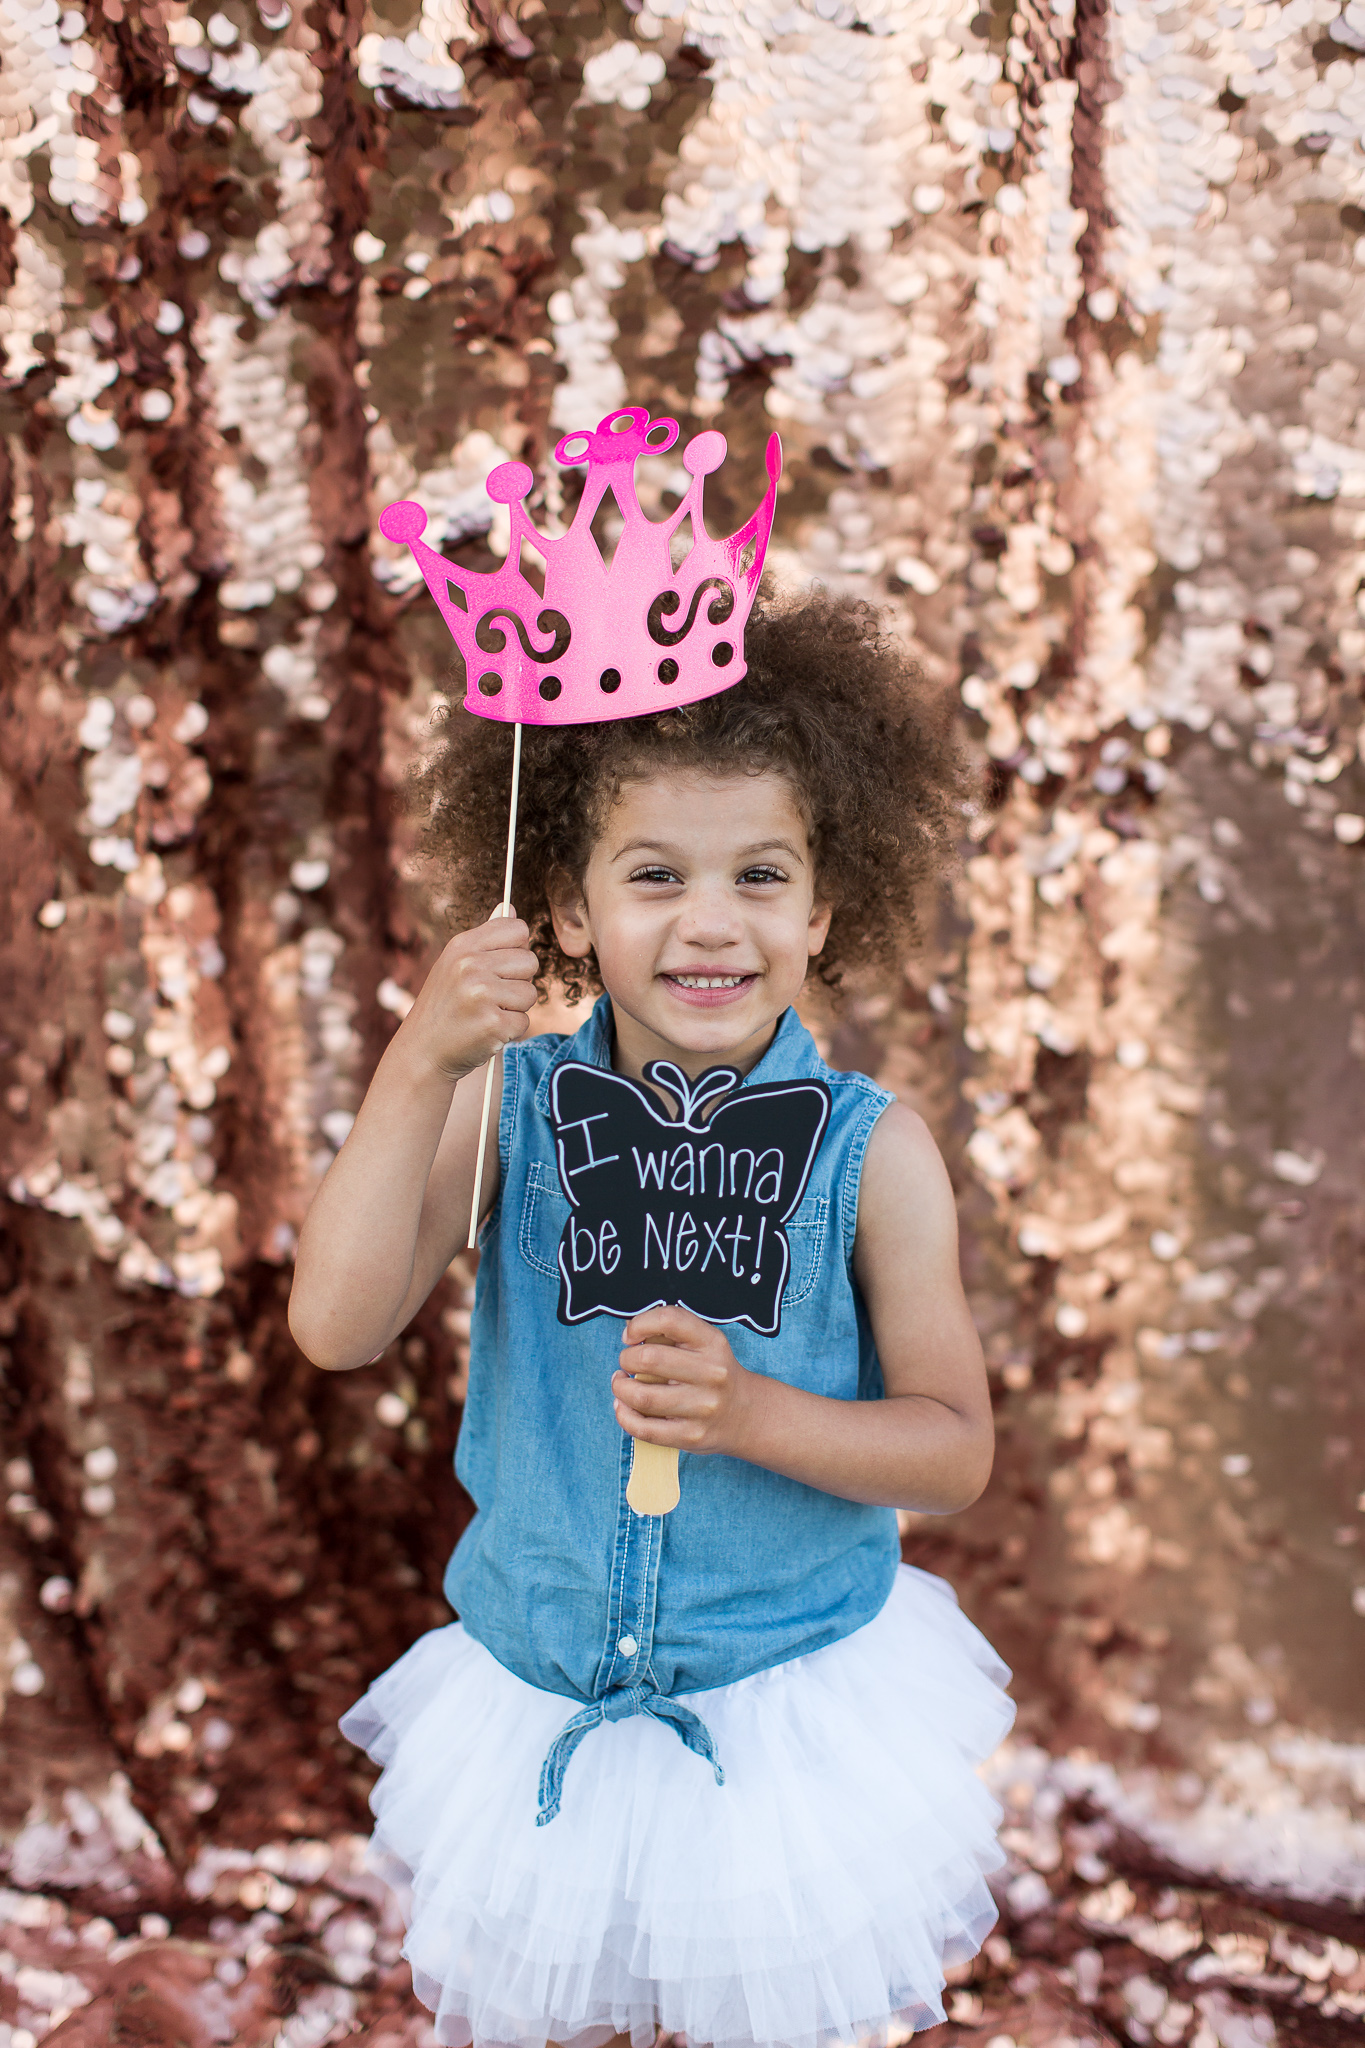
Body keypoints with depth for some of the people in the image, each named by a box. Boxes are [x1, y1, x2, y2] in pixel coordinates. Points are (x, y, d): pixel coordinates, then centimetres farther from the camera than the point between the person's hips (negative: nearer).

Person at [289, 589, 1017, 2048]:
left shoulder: (869, 1153, -16)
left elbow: (956, 1447, -11)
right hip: (540, 1696, 2)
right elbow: (338, 1325, -22)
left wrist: (753, 1415, -28)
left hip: (799, 1710, -1)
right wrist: (418, 1067, -30)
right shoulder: (514, 1108, -12)